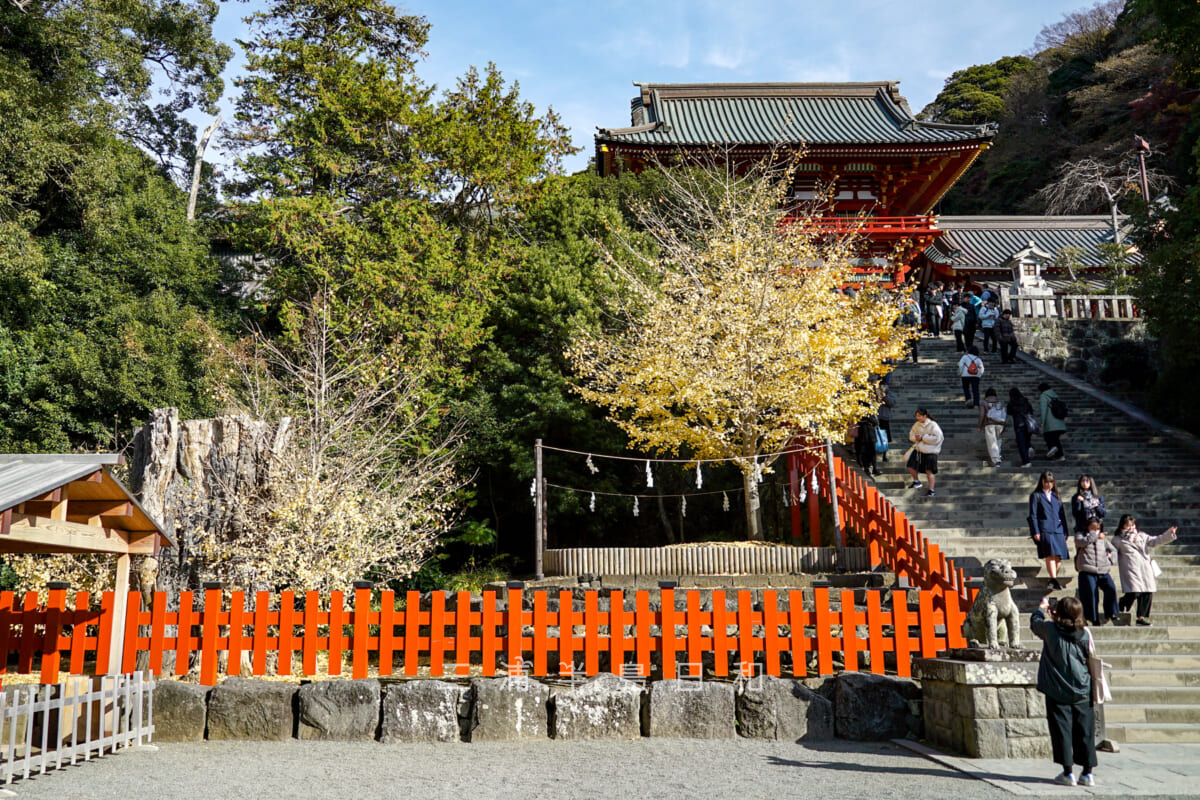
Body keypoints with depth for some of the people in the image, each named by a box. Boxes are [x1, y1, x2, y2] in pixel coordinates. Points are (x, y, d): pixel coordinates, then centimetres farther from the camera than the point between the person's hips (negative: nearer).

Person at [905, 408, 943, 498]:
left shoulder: (933, 425, -14)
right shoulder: (917, 424, 6)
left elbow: (936, 438, -21)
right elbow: (911, 435, 15)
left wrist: (923, 438, -20)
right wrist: (915, 438, -9)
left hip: (929, 451, -6)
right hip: (918, 449, 7)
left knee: (929, 471, -3)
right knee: (910, 466, 7)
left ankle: (931, 490, 8)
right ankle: (916, 481, 32)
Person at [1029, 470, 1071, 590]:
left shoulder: (1056, 495, 21)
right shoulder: (1036, 496, 8)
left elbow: (1062, 514, 21)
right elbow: (1033, 515, 2)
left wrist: (1065, 531, 14)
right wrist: (1035, 532, -7)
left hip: (1058, 530, 5)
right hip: (1044, 530, -5)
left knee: (1058, 557, -2)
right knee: (1050, 555, -17)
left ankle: (1053, 579, 9)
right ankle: (1054, 580, -23)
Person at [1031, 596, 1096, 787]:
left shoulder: (1051, 629, -8)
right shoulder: (1085, 633, -4)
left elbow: (1035, 622, 12)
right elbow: (1091, 659, 5)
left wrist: (1042, 607, 26)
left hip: (1058, 692, -2)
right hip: (1083, 692, 3)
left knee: (1061, 731, 2)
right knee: (1085, 731, 9)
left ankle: (1068, 773, 3)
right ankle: (1087, 773, 14)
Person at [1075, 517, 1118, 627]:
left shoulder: (1103, 538, 22)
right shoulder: (1080, 534, 9)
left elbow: (1113, 550, 27)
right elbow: (1082, 542, -14)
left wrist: (1110, 559, 9)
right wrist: (1095, 536, -5)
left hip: (1103, 571, 3)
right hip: (1087, 571, -3)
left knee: (1111, 588, -18)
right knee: (1091, 594, -6)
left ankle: (1110, 613, -2)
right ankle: (1094, 620, 3)